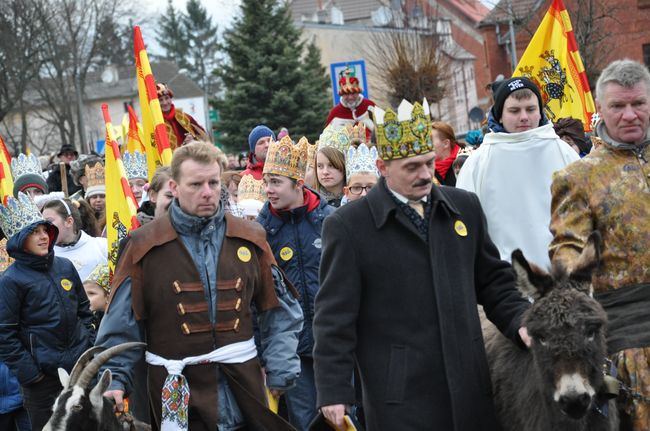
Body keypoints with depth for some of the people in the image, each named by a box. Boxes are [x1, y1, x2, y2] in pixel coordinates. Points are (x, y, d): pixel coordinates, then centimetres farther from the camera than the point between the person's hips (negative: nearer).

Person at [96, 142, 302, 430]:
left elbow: (276, 313, 8)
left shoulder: (249, 239, 6)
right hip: (176, 397, -2)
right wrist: (114, 381, -10)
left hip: (244, 385, 3)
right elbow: (121, 325, -1)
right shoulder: (144, 246, -2)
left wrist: (281, 371, -1)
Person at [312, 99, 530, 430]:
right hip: (400, 396, -4)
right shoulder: (347, 226, -4)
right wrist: (334, 391, -9)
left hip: (470, 388, 4)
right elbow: (335, 316, -5)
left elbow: (493, 281, 18)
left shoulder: (465, 207, 11)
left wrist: (520, 321, 1)